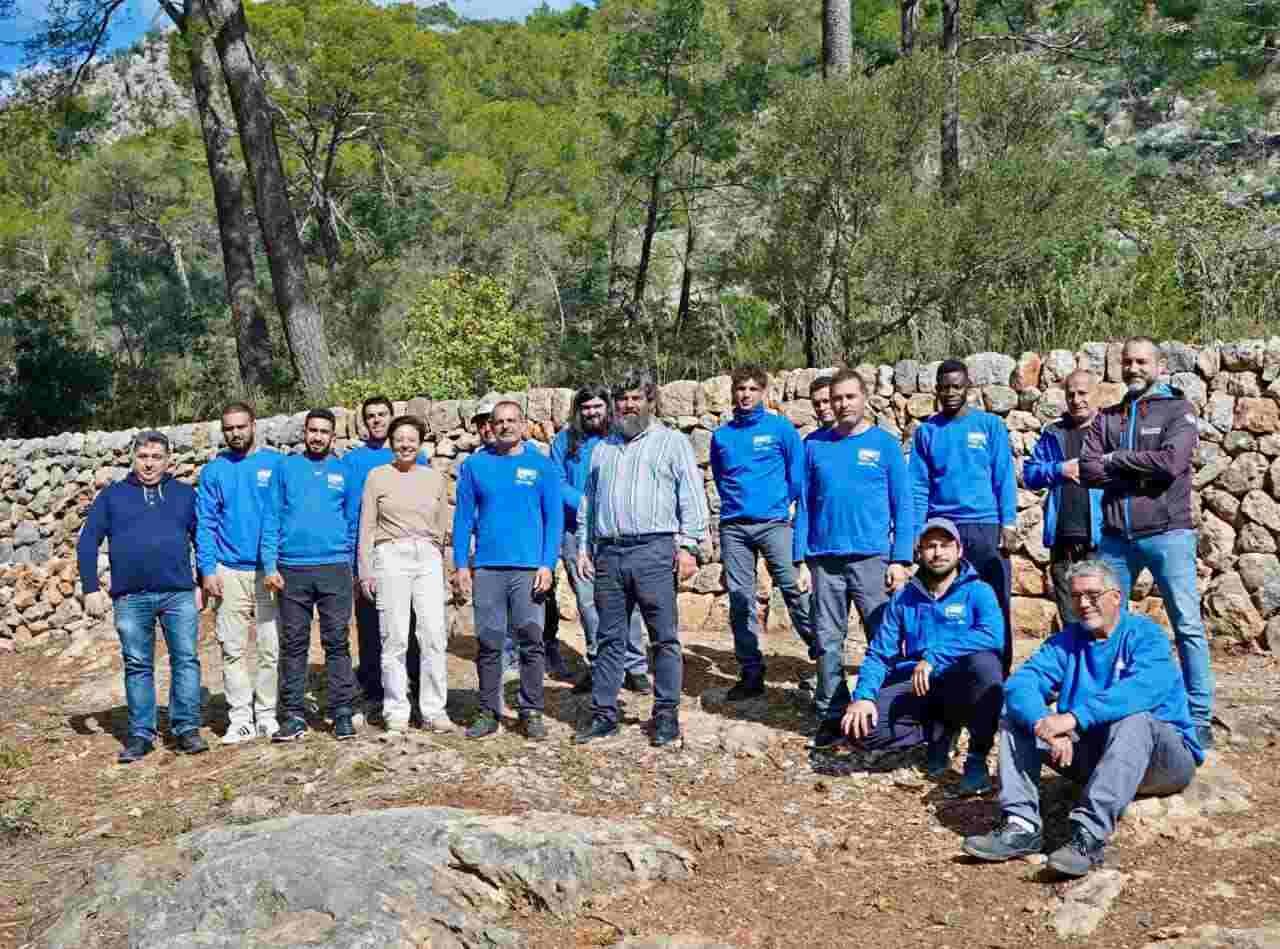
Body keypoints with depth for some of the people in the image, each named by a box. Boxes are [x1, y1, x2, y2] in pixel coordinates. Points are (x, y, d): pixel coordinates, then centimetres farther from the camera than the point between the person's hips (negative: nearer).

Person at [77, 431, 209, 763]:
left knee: (186, 660, -3)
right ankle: (141, 734, 13)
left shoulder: (185, 494, 12)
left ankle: (186, 729, 3)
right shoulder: (112, 495, 11)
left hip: (179, 594, 0)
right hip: (130, 598, 0)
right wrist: (91, 589, -1)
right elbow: (87, 543, 8)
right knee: (137, 666, 6)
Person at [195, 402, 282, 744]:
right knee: (232, 649, 4)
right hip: (228, 571, 2)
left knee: (270, 647, 1)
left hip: (270, 570, -1)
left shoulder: (276, 463, 1)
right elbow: (205, 524, 5)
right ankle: (240, 718, 11)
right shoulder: (214, 470, 7)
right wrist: (208, 569, -5)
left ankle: (267, 715, 11)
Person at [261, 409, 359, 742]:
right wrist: (270, 565, -5)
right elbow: (271, 517, 4)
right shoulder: (286, 467, 7)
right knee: (293, 645, 5)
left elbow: (352, 521, 11)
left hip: (334, 568, 0)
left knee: (337, 642, 1)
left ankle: (342, 712, 6)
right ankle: (293, 715, 11)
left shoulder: (343, 471, 9)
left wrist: (349, 563, 5)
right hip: (292, 569, 0)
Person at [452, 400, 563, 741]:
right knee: (489, 643, 6)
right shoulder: (475, 465, 7)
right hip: (487, 568, 1)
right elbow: (463, 517, 8)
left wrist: (547, 564, -6)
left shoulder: (541, 464, 4)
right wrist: (461, 565, 1)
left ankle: (532, 712, 9)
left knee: (531, 641, -2)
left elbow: (554, 518, 3)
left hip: (529, 568, -1)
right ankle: (489, 712, 16)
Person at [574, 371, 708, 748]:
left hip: (654, 551, -4)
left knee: (665, 637, -1)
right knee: (609, 639, 7)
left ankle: (667, 713, 7)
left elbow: (692, 498, -1)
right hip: (609, 554, 4)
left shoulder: (672, 442, 6)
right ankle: (603, 713, 13)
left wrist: (687, 545, -10)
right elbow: (589, 503, 23)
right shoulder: (602, 449, 22)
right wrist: (584, 546, 14)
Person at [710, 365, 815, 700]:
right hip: (733, 526, 3)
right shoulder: (721, 435, 11)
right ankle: (750, 672, 10)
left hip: (773, 523, -3)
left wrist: (782, 503, 8)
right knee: (740, 600, 3)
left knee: (795, 588, -11)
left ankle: (822, 656, 0)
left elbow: (798, 473, 4)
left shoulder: (781, 428, 2)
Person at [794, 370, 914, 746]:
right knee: (828, 641, 6)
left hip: (872, 557, -2)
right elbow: (804, 504, 8)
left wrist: (901, 560, -7)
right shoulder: (814, 444, 7)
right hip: (825, 559, 2)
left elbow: (902, 505, 1)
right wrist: (800, 559, 1)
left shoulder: (885, 443, 2)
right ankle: (831, 716, 16)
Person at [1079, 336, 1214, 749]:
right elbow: (1088, 471, -1)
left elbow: (1170, 462, -15)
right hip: (1115, 536, 4)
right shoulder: (1106, 417, 13)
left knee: (1188, 625, -3)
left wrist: (1116, 460, -6)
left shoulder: (1178, 410, 2)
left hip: (1167, 533, -4)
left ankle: (1199, 717, 4)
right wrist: (1142, 469, -10)